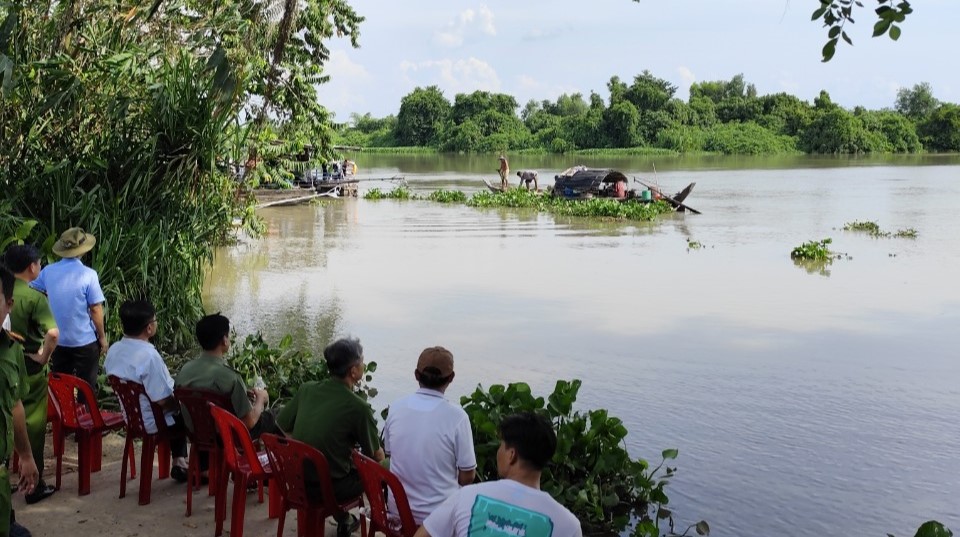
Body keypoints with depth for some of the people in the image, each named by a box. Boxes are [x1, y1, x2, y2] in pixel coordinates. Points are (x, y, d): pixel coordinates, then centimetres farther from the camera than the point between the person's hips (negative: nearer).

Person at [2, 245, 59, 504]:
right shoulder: (34, 297, -17)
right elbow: (52, 333, -31)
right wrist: (43, 356, -16)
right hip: (30, 369, -5)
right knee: (33, 427, 6)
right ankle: (34, 487, 13)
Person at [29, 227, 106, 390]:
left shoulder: (48, 271, -4)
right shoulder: (88, 274, -17)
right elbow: (96, 309, -15)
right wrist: (102, 337, -3)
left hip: (58, 340, 4)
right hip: (85, 341, -4)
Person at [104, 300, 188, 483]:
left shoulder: (113, 350, -5)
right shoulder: (149, 356, -31)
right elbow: (163, 401, -30)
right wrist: (181, 404, -8)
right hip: (153, 423, -8)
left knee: (178, 413, 31)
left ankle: (178, 462, 34)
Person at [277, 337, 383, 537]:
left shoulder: (306, 389, -3)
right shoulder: (358, 407, -18)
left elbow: (280, 427, 8)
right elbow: (376, 456, -6)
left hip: (297, 482, 6)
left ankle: (344, 520, 34)